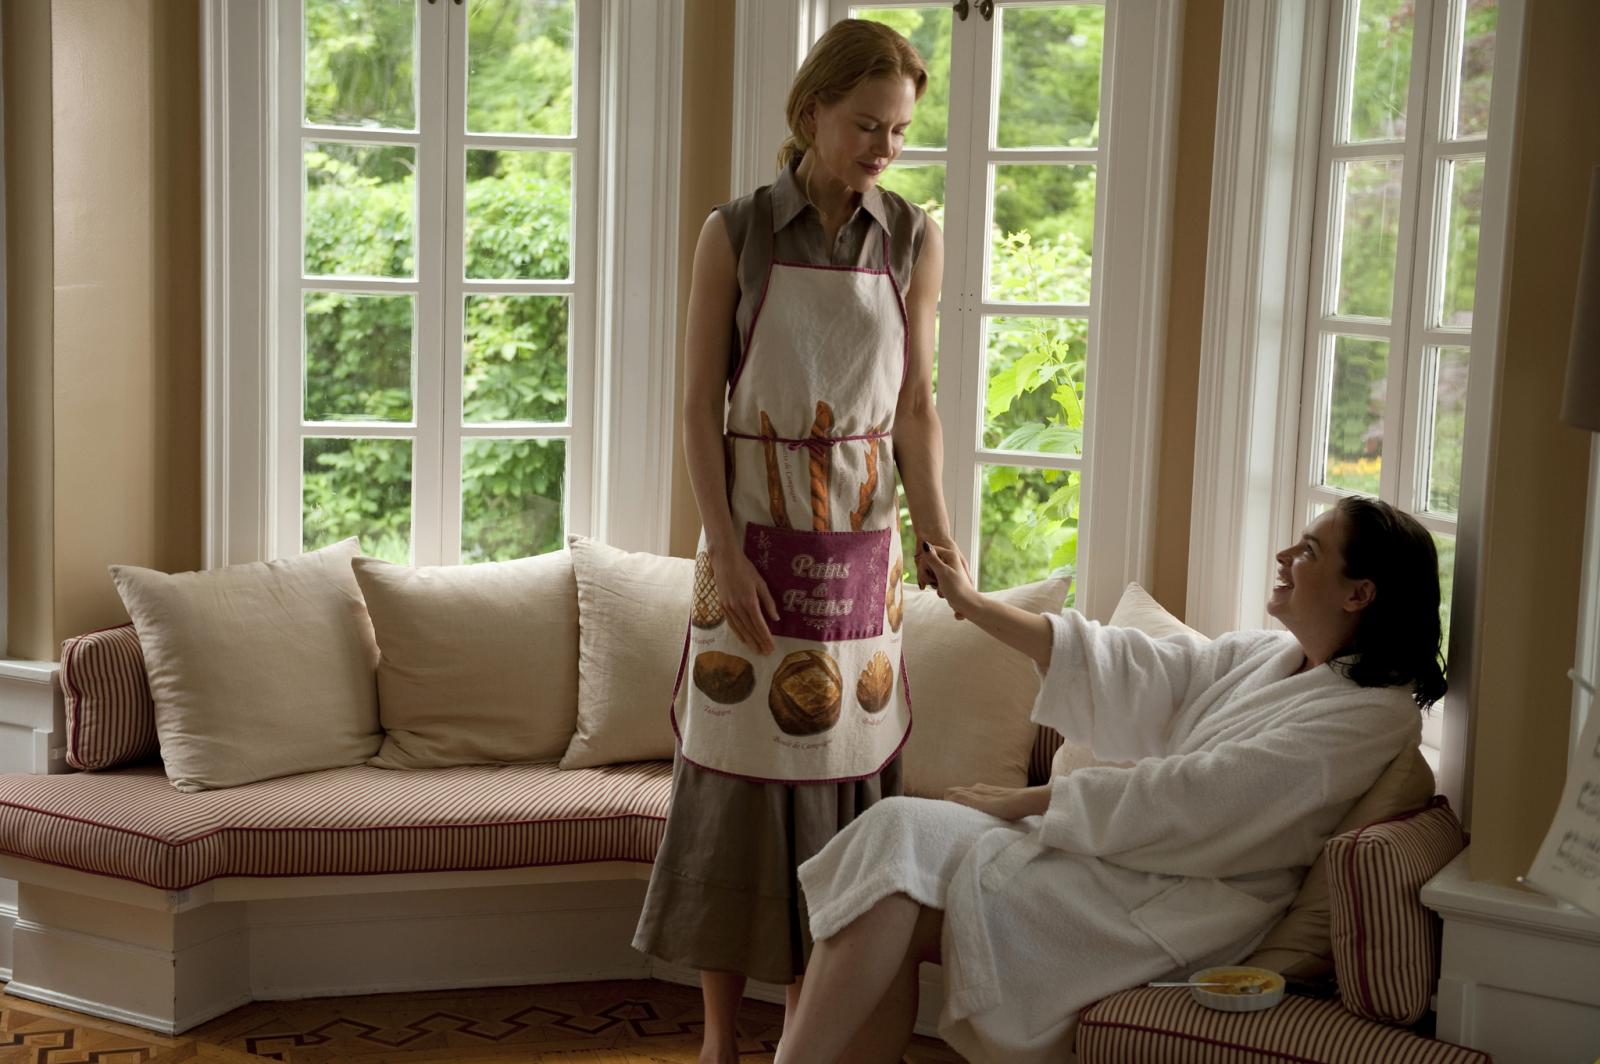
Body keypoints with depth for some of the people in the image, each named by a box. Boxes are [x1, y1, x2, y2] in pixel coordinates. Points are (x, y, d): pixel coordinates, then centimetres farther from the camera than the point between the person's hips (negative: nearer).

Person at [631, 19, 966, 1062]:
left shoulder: (916, 240, 3)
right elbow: (701, 403, -5)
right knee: (736, 774, 2)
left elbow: (918, 405, 2)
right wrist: (725, 550, -13)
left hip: (860, 538, 2)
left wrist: (935, 523, -13)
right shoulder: (736, 233, -3)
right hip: (755, 529, -2)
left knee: (838, 770, 6)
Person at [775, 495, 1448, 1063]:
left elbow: (1197, 794, -17)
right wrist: (970, 603, 16)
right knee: (898, 827, -15)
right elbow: (1125, 667, 15)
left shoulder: (1376, 713, -10)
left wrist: (1022, 801, -14)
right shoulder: (1267, 657, 18)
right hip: (1128, 849, 8)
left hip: (1175, 907, -8)